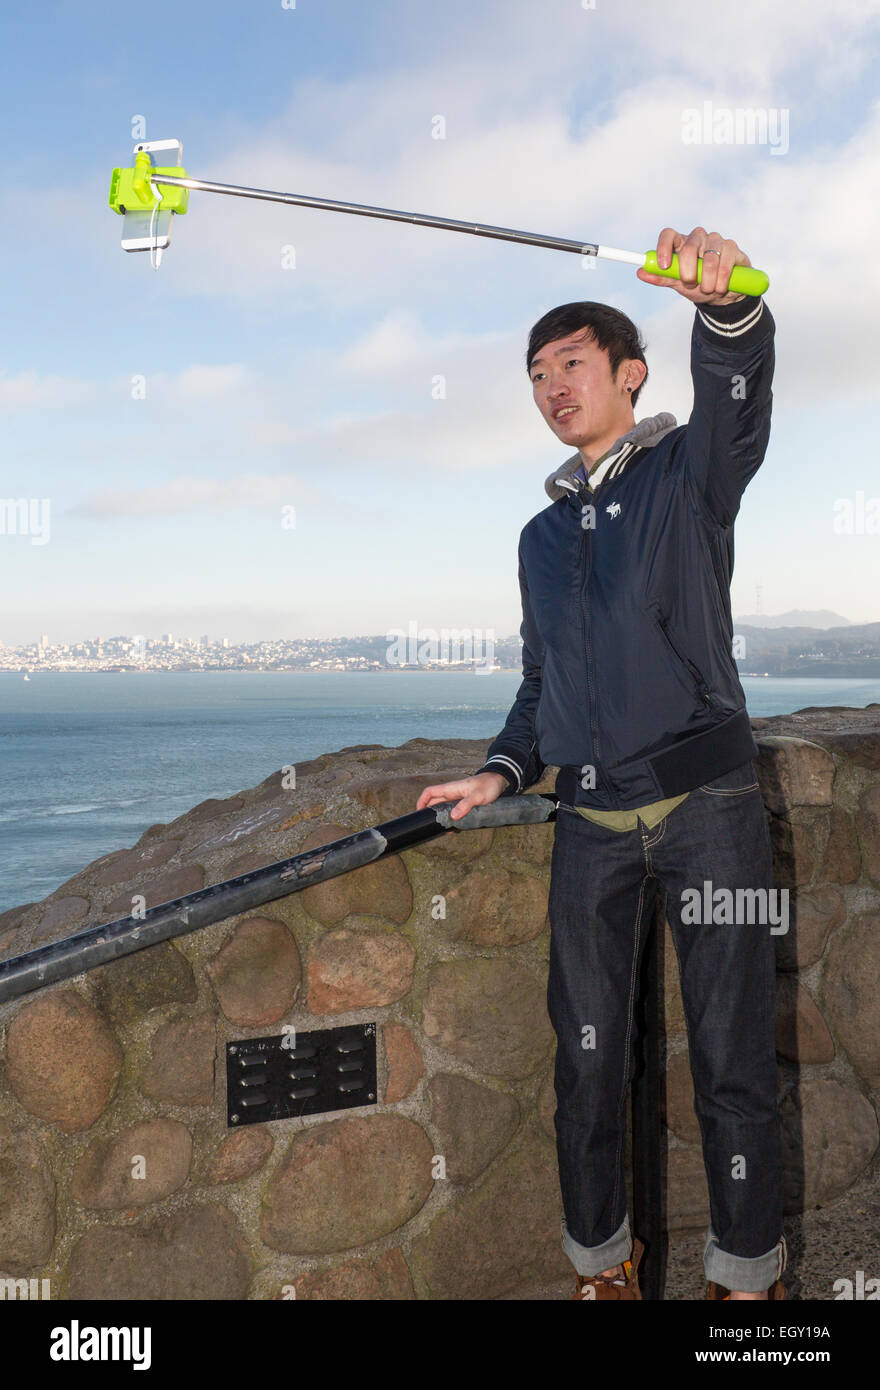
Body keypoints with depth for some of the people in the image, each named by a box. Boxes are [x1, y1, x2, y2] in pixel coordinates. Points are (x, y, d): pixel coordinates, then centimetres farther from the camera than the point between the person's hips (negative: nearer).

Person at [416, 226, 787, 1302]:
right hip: (589, 820, 5)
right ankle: (600, 1264, 22)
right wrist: (504, 770, 7)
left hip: (705, 804, -4)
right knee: (587, 1056, 7)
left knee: (730, 1057, 0)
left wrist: (724, 303, -41)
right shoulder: (543, 535, 20)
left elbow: (737, 395, -20)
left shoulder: (688, 470, 4)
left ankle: (746, 1274, 15)